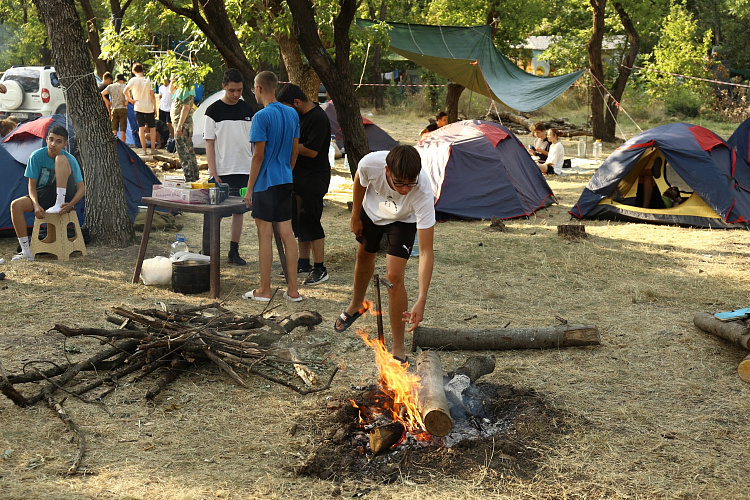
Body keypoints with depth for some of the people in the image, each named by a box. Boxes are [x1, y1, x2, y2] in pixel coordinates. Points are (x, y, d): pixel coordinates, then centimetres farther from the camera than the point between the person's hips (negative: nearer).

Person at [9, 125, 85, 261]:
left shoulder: (70, 160, -12)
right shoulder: (37, 156, -9)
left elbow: (81, 188, -10)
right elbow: (32, 185, -6)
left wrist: (70, 204, -28)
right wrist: (36, 205, -24)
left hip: (64, 195, -3)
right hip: (42, 196, 3)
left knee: (61, 159, -24)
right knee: (16, 205, -26)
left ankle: (59, 204, -26)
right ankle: (26, 251, -20)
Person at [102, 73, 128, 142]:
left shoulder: (110, 86, 9)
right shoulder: (123, 86, -2)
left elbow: (102, 94, -1)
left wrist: (107, 102, 7)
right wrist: (126, 102, -11)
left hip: (113, 109, 4)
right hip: (122, 109, -4)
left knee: (114, 129, 7)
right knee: (122, 130, -2)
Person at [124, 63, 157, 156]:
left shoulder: (133, 80, -5)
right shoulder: (148, 80, -2)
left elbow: (125, 91, -16)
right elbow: (152, 96, -2)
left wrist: (130, 100, -1)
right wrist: (155, 108, 6)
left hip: (138, 107, 0)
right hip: (149, 107, 0)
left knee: (141, 128, 1)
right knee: (152, 128, 10)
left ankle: (144, 149, -4)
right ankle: (152, 149, 7)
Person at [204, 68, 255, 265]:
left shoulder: (248, 110, 8)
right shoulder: (214, 110, -3)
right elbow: (209, 143, -5)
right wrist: (213, 172, -11)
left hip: (244, 170, 4)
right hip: (221, 171, -4)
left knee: (239, 211, 8)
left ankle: (234, 251, 15)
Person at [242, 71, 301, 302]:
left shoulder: (262, 116, -14)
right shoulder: (292, 114, 8)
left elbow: (258, 156, -15)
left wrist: (250, 187, -9)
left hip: (265, 182, -7)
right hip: (286, 181, 7)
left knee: (265, 235, -1)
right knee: (287, 234, 7)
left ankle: (264, 290, 6)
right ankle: (293, 290, 10)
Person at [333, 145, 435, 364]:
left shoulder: (423, 192, -44)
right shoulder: (371, 163, -40)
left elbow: (426, 251, -42)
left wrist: (421, 300, -48)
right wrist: (355, 215, 2)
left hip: (403, 221, -3)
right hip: (372, 210, 3)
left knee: (394, 276, -16)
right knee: (364, 258, 23)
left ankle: (398, 350, -3)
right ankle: (356, 306, 56)